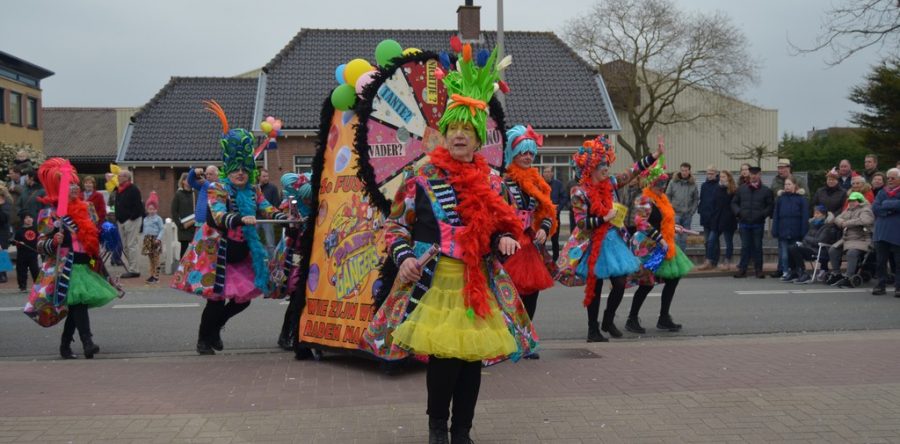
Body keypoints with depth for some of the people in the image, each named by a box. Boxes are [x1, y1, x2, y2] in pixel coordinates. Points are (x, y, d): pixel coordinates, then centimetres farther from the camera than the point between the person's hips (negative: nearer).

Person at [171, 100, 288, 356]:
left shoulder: (253, 190, 7)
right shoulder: (217, 188, -13)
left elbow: (266, 209, 2)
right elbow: (219, 216, -28)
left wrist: (283, 217, -18)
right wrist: (241, 220, -45)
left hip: (242, 253, 6)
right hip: (217, 253, -6)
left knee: (243, 297, 8)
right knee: (217, 297, -5)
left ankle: (215, 328, 33)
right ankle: (203, 339, 16)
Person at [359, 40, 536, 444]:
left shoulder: (493, 182, 8)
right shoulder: (421, 178, -2)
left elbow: (503, 225, 18)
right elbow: (396, 224, 3)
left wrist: (505, 239, -4)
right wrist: (404, 258, -12)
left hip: (480, 284, 4)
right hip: (435, 280, -3)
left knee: (473, 356, 6)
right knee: (444, 356, -8)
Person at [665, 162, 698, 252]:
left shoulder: (693, 184, 3)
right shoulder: (673, 182, 1)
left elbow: (696, 199, 7)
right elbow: (667, 196, 4)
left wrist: (692, 211, -1)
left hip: (687, 214, 2)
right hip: (675, 213, -2)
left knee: (684, 237, 9)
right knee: (675, 236, -12)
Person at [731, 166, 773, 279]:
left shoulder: (765, 190, 3)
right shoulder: (741, 189, 9)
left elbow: (770, 206, 2)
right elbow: (734, 203, 13)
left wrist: (762, 214, -11)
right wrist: (738, 212, -3)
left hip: (758, 223, -1)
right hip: (744, 223, 1)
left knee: (757, 246, 5)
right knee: (745, 247, 4)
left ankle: (759, 270, 11)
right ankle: (742, 269, 8)